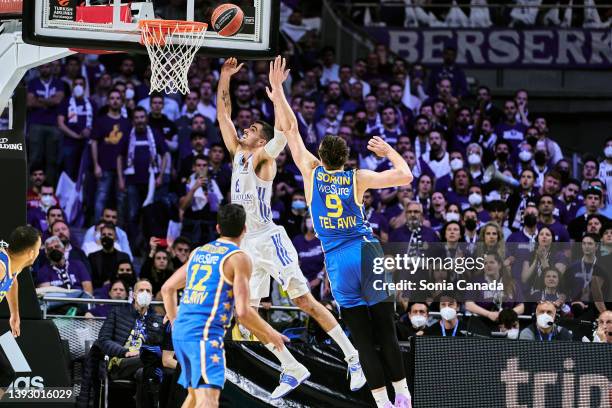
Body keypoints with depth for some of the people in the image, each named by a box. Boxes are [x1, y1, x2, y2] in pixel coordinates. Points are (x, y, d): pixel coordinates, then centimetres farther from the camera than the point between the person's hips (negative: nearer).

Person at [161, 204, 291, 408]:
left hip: (181, 331, 8)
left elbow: (167, 288, 24)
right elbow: (242, 311, -11)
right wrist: (270, 334, 3)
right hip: (205, 334, -8)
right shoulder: (239, 258, -5)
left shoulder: (199, 252, 18)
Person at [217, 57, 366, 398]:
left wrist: (277, 89, -22)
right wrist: (225, 79, 8)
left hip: (269, 240, -8)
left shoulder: (263, 157, -5)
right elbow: (223, 114, 16)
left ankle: (353, 358, -6)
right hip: (248, 245, 8)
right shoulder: (237, 153, 14)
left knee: (305, 301, -10)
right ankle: (293, 370, 8)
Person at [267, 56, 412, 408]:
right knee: (387, 333, 4)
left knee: (364, 340, 1)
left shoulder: (312, 172, 3)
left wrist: (277, 89, 13)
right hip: (368, 253, 0)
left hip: (338, 261, 0)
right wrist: (389, 150, 16)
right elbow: (406, 176, 1)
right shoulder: (358, 178, 2)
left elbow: (290, 129, 9)